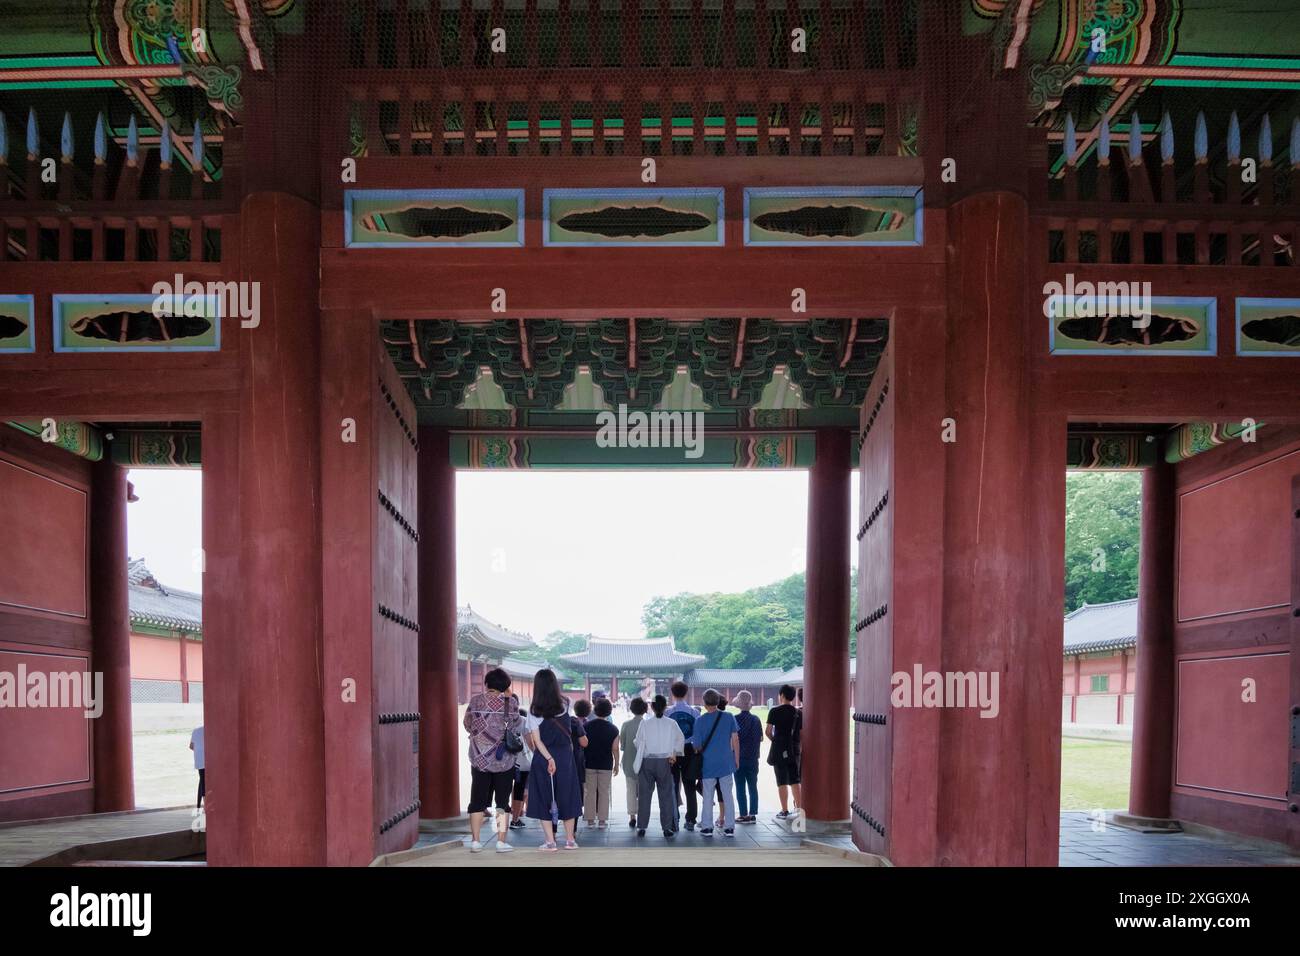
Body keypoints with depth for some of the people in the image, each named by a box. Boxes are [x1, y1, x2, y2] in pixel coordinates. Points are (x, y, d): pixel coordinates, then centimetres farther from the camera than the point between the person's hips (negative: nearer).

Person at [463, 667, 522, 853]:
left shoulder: (475, 701, -2)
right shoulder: (510, 703, -9)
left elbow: (467, 724, 10)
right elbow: (516, 725, 4)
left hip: (479, 759, 2)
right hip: (503, 760, -2)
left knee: (477, 800, 9)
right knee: (502, 801, 6)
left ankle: (475, 841, 9)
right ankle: (502, 841, 4)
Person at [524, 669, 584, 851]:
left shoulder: (534, 711, -7)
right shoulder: (565, 705, -1)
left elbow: (536, 740, -12)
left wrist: (548, 759, -12)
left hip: (543, 759, -2)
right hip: (565, 756, 2)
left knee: (544, 799, 6)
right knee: (567, 797, 12)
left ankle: (550, 841, 5)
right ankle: (570, 840, 18)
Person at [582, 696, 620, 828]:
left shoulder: (587, 726, -3)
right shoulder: (613, 729, -5)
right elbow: (615, 749, -5)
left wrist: (582, 762, 12)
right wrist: (616, 765, 6)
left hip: (589, 764, 1)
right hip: (606, 765, -1)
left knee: (589, 792, 7)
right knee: (604, 792, 7)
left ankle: (590, 820, 8)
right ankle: (602, 820, 7)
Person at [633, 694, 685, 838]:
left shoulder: (645, 723, -6)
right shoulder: (671, 723, -5)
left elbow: (638, 742, -1)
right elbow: (681, 740, -1)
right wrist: (674, 754, 9)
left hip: (647, 761, 0)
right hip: (665, 762, 0)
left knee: (644, 795, 8)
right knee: (666, 796, 8)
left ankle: (641, 827, 9)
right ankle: (667, 827, 6)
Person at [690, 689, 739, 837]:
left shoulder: (700, 720, -7)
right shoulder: (729, 717, -3)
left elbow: (697, 746, -4)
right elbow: (735, 741, 0)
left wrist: (698, 751, 19)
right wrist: (736, 761, 9)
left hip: (708, 764, -1)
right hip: (726, 763, 1)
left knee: (708, 797, 9)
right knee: (728, 795, 8)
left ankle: (707, 827, 11)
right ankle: (729, 827, 8)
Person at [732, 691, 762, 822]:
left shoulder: (735, 719, -11)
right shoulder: (756, 720, 0)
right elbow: (761, 738, 8)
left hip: (739, 757, -3)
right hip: (753, 758, 3)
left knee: (740, 788, 2)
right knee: (753, 787, 9)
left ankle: (743, 815, 0)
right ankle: (753, 814, 10)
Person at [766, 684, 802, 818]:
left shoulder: (775, 711, -7)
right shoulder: (798, 713, 4)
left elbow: (768, 732, -8)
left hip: (779, 750, -3)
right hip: (794, 750, 4)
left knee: (782, 782, 2)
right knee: (795, 781, 12)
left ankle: (785, 811, 3)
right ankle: (799, 808, 12)